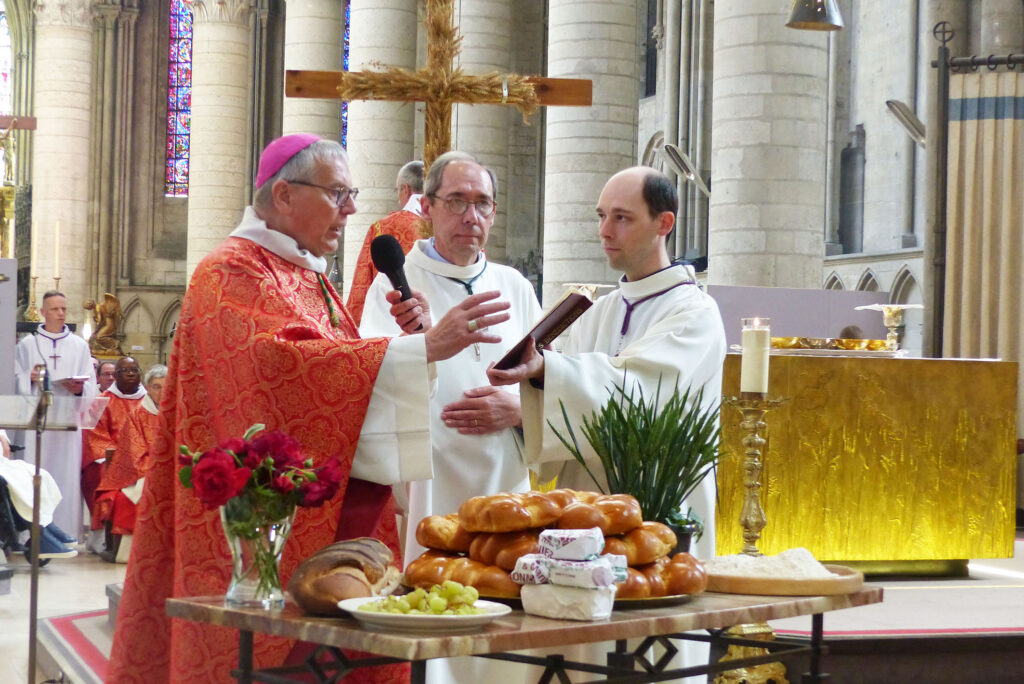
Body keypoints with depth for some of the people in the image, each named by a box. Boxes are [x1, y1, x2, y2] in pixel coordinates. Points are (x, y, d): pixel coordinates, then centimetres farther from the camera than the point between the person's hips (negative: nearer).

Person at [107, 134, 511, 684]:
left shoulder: (309, 277, 18)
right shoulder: (233, 274, -9)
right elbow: (283, 364, -26)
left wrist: (401, 337, 2)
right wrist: (424, 347, -30)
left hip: (335, 526, 8)